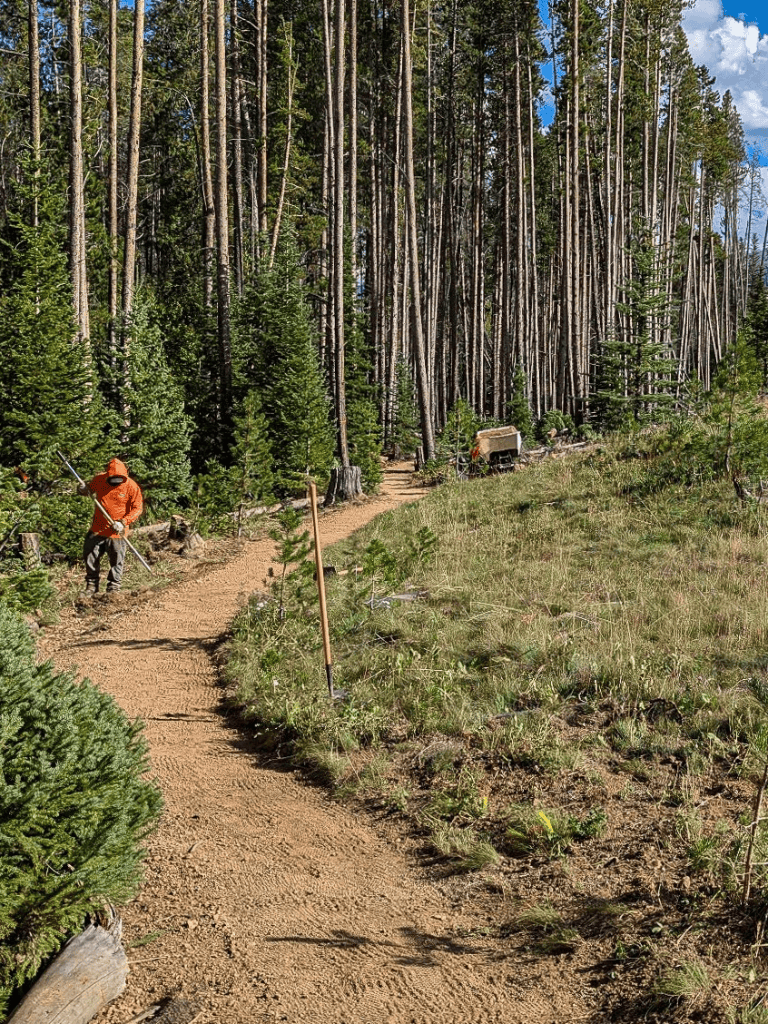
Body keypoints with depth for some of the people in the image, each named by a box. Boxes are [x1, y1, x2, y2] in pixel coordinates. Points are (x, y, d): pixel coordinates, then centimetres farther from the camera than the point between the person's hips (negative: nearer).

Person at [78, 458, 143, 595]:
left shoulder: (132, 487, -13)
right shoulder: (99, 479, -4)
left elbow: (137, 509, -9)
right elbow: (90, 489, 16)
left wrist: (123, 522, -20)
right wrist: (83, 490, -8)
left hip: (117, 532, -3)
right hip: (97, 529, 3)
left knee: (116, 561, 5)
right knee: (90, 557, 9)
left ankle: (113, 587, 21)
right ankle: (91, 585, 26)